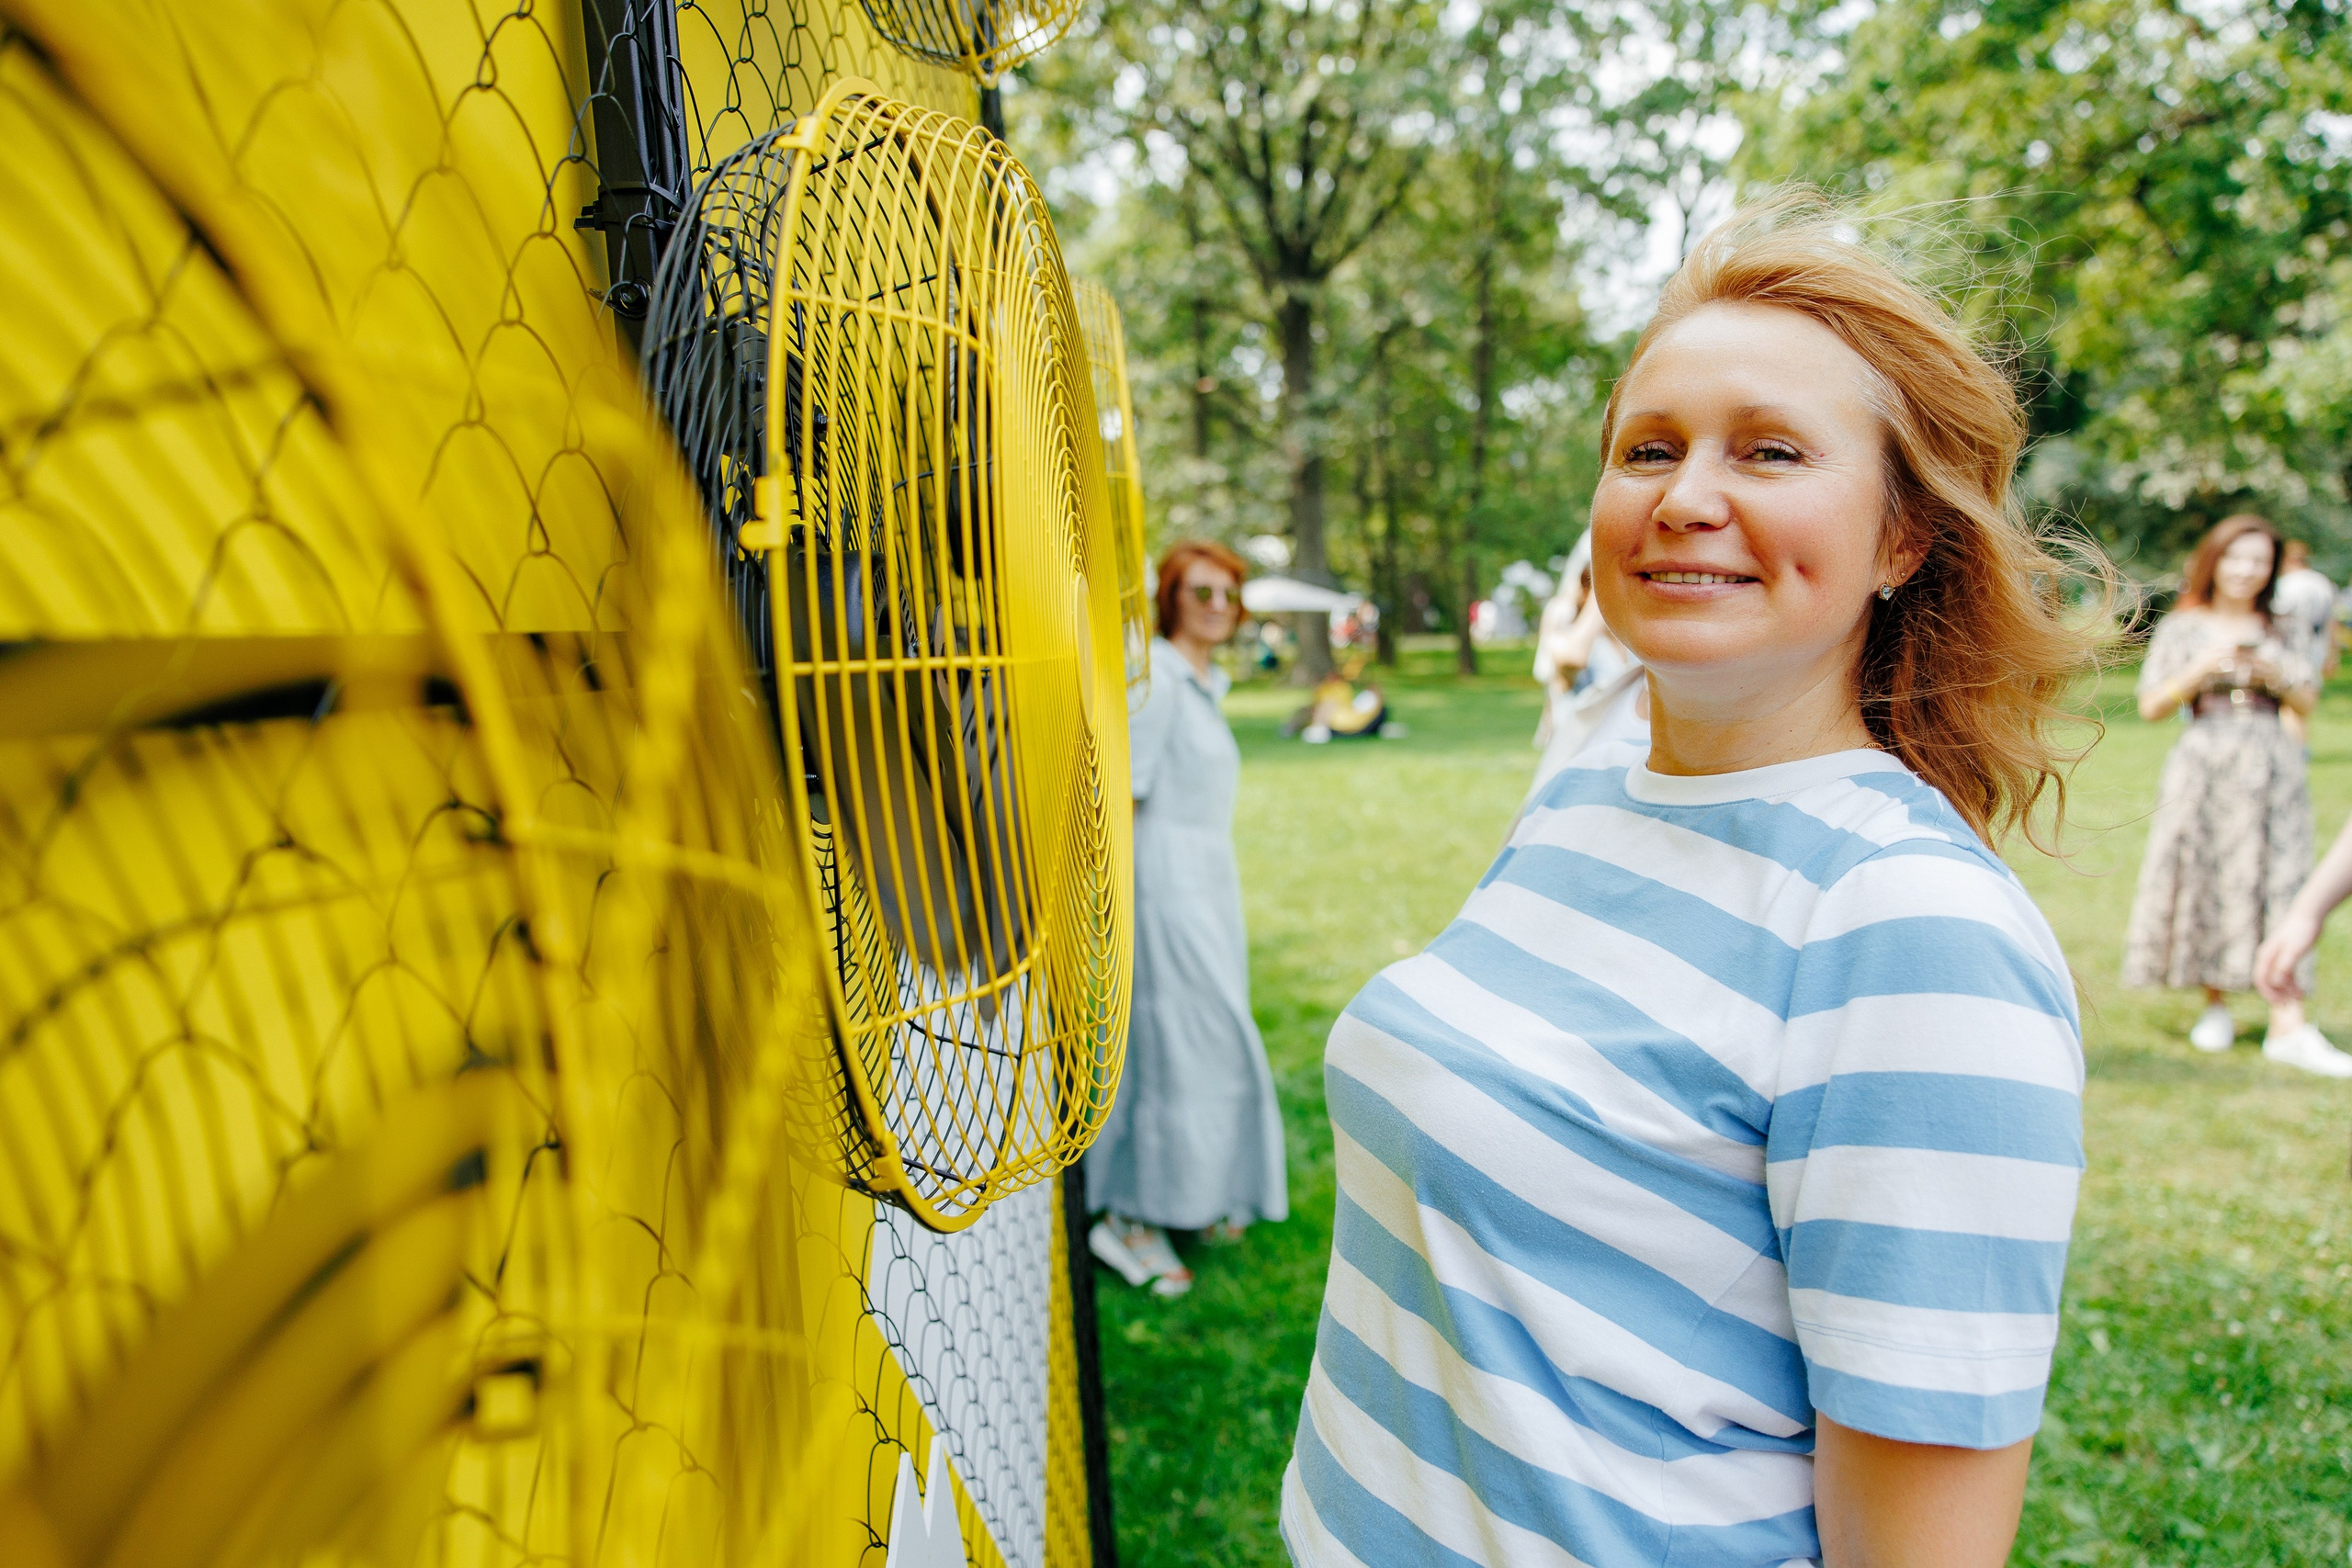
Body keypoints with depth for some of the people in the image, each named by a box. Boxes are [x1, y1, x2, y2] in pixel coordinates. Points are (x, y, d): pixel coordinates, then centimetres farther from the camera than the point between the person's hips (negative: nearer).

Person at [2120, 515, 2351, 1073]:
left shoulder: (2276, 630, 14)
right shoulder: (2183, 628, 8)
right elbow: (2152, 705, 1)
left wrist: (2272, 673, -7)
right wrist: (2205, 667, -11)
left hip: (2273, 768, 1)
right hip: (2205, 768, -1)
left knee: (2279, 882, -6)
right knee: (2205, 880, -3)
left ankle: (2288, 1026, -10)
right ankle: (2215, 1006, 12)